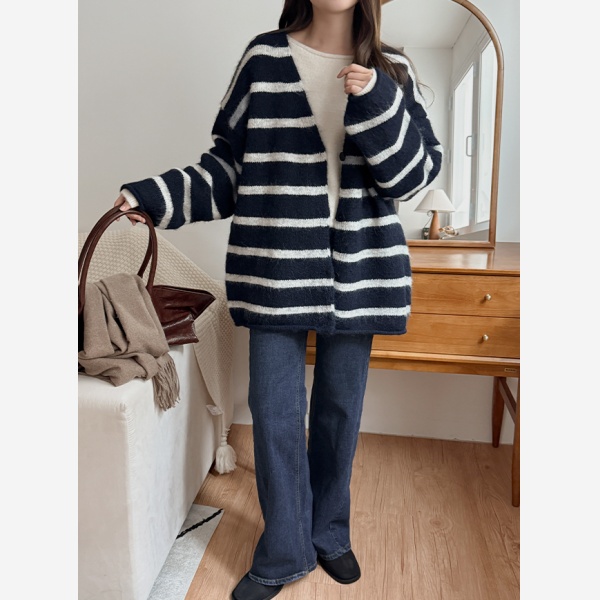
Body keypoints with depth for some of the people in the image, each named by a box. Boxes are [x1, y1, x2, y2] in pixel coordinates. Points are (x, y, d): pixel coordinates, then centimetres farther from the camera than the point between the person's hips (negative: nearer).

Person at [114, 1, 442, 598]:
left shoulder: (390, 70, 7)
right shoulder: (264, 57, 4)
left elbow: (415, 174, 1)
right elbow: (229, 164, 7)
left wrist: (375, 104, -13)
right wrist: (156, 197, -3)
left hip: (359, 273, 2)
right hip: (277, 270, -1)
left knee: (340, 408, 12)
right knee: (274, 411, 3)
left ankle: (329, 535, 36)